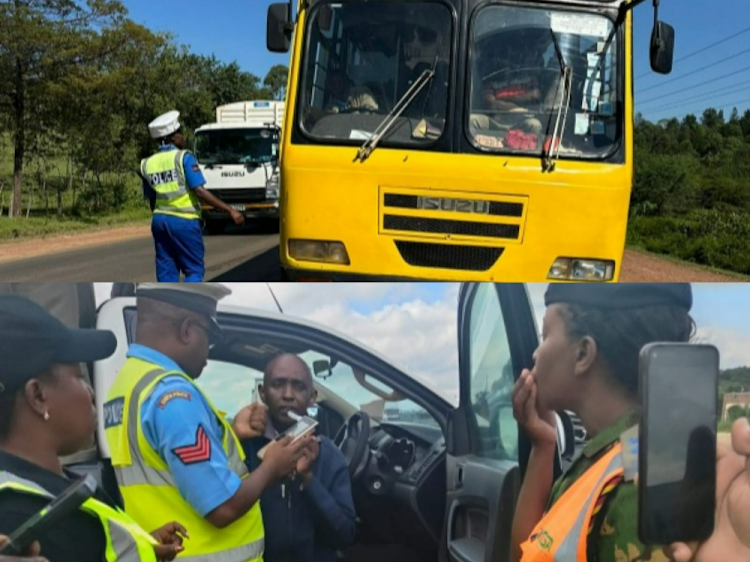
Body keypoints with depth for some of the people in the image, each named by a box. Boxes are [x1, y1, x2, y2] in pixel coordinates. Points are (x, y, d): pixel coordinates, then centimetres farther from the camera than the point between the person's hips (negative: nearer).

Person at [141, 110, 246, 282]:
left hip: (159, 220, 6)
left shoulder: (147, 164, 8)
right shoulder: (183, 157, -8)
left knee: (166, 272, 9)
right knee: (194, 270, 3)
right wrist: (230, 210, -15)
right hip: (184, 221, -6)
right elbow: (200, 191, -16)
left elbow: (151, 200, 12)